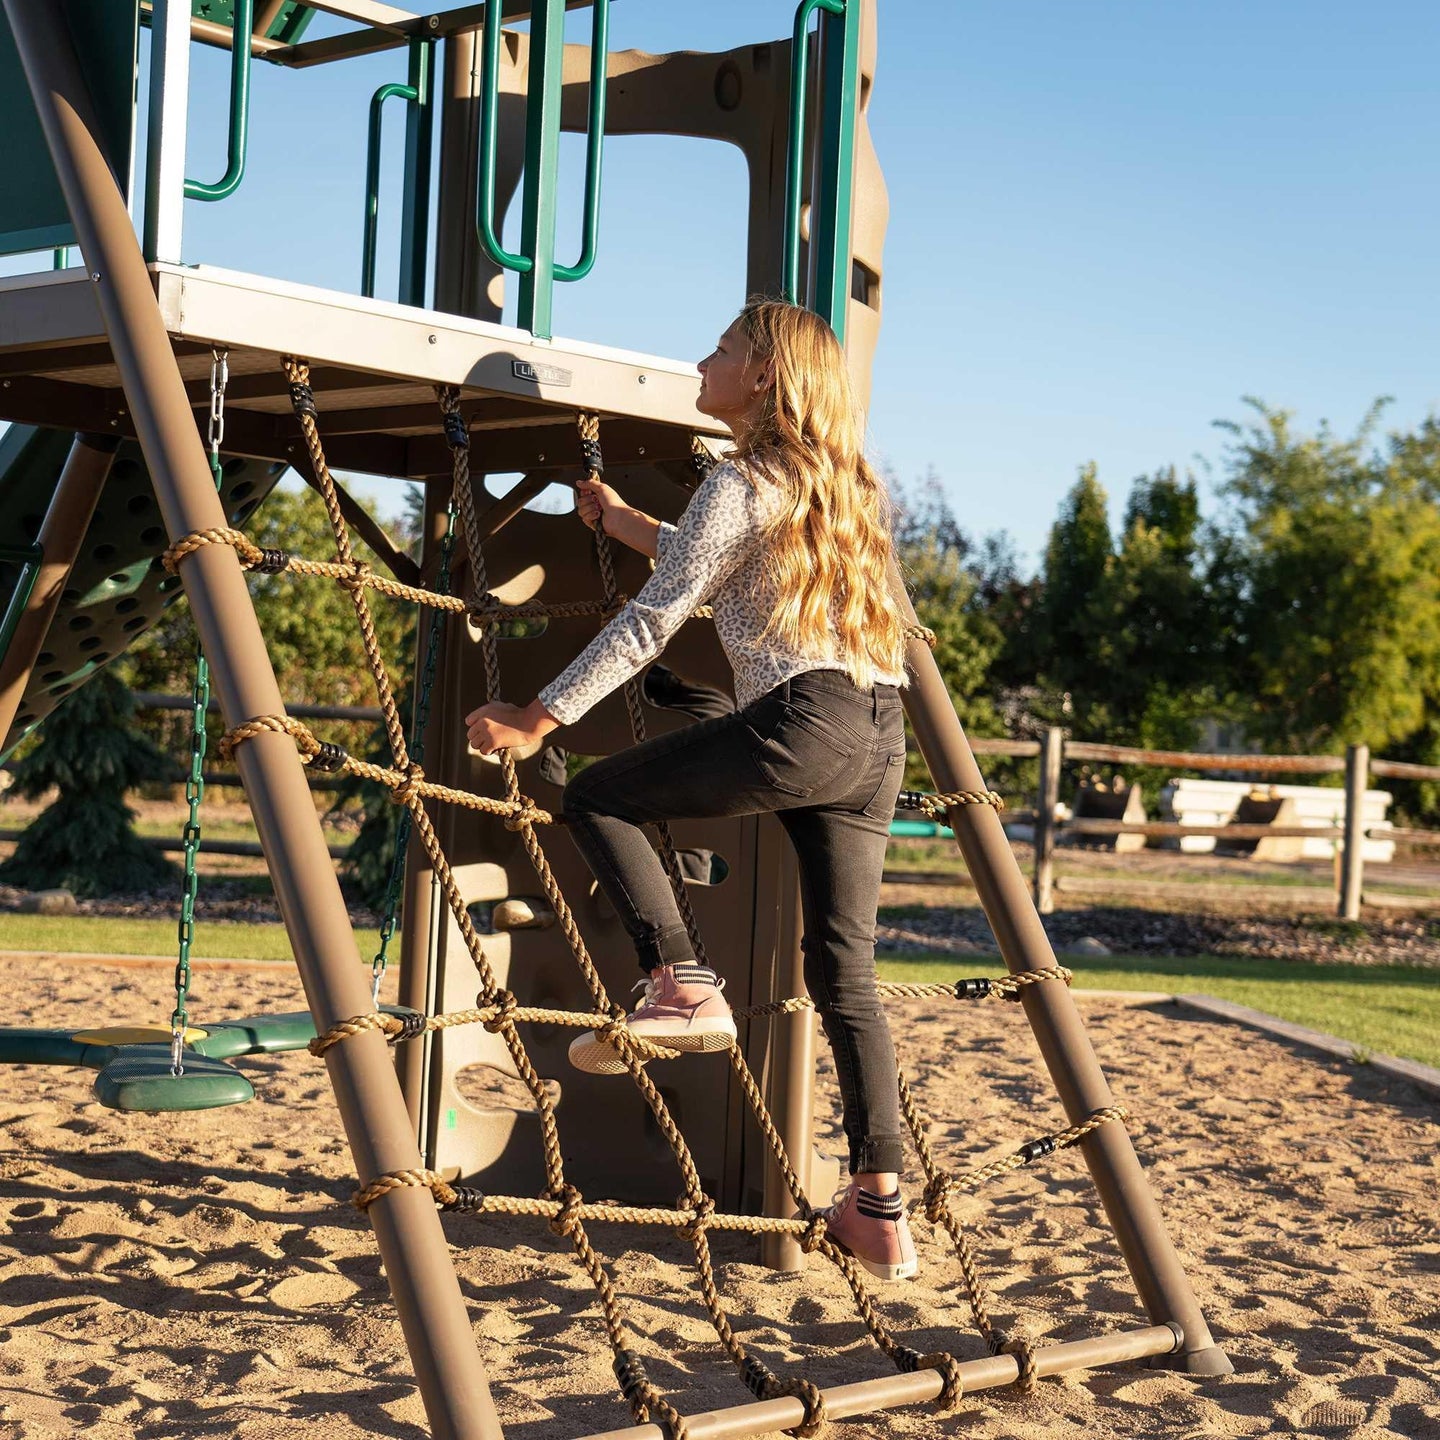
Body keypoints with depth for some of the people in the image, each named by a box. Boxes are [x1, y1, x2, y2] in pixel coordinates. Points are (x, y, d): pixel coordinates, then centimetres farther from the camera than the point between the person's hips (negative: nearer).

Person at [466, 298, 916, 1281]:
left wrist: (540, 717, -2)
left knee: (601, 796, 7)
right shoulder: (842, 484, 22)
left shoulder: (743, 483, -3)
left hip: (802, 721, -9)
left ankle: (680, 983, -5)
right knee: (844, 971, 8)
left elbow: (653, 621, -6)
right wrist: (618, 519, 49)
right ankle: (881, 1210, 6)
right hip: (881, 734, 9)